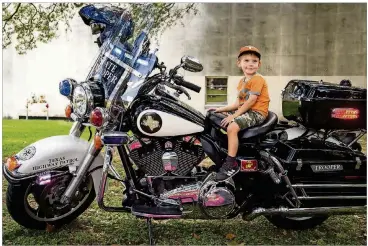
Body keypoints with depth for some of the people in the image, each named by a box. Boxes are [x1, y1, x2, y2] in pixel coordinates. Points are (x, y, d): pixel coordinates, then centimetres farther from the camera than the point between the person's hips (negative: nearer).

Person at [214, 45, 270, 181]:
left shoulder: (258, 79, -12)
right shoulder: (242, 81, 16)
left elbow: (251, 101, -20)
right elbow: (238, 103, 12)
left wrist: (234, 115, -22)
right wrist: (221, 109, 5)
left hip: (257, 112, -10)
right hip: (245, 110, 10)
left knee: (232, 127, -31)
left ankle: (231, 164, -24)